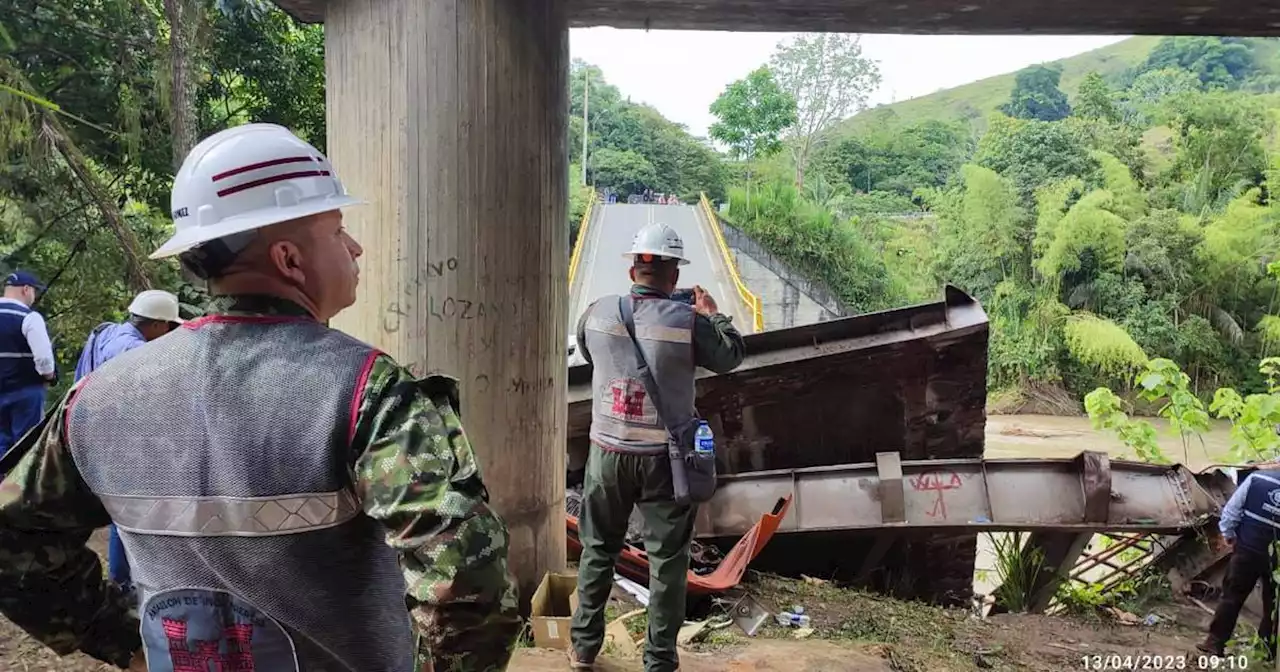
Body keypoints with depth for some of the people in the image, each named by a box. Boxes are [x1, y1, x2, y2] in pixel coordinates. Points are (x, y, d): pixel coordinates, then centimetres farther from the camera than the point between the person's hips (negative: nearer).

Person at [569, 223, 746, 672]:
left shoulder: (597, 313, -5)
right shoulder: (687, 321, -14)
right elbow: (730, 357, 1)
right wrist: (713, 314, 16)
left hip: (608, 452, 3)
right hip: (664, 456, -3)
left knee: (598, 549, 19)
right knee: (667, 559, 10)